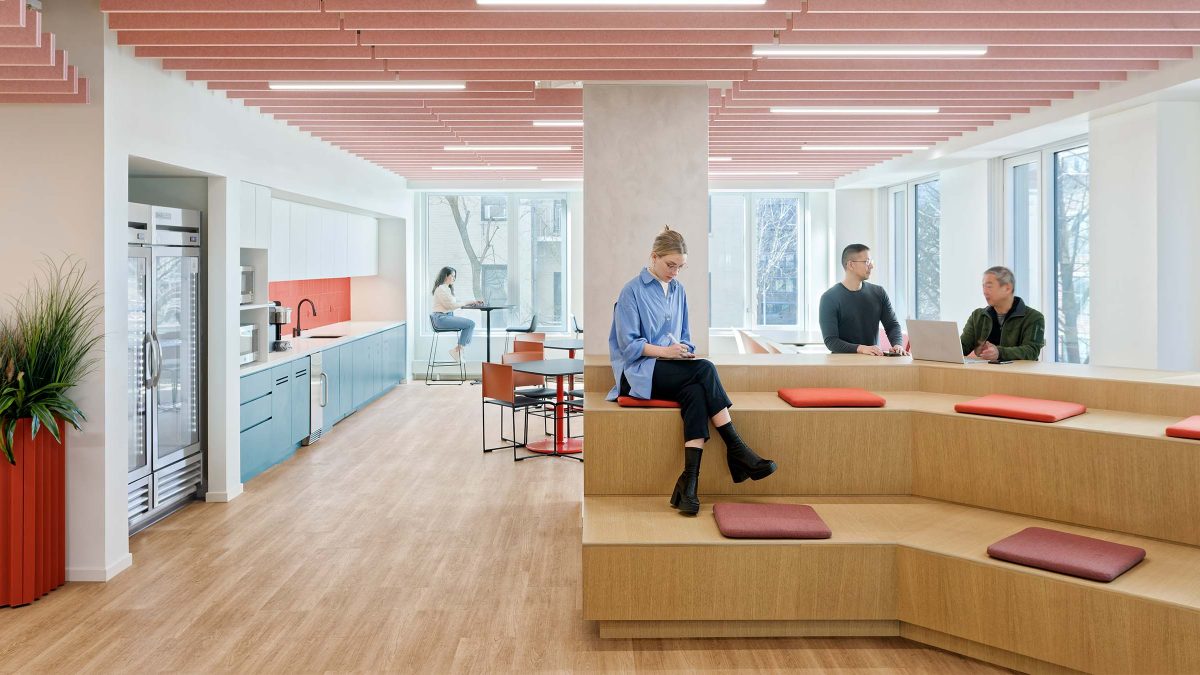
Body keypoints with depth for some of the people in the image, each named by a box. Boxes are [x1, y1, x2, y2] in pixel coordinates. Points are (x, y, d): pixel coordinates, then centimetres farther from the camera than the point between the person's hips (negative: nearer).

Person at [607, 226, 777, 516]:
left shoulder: (678, 290, 15)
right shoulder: (632, 291, -3)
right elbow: (628, 344, -8)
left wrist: (686, 351, -4)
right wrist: (664, 351, -19)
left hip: (671, 372, 5)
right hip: (640, 373, -5)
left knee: (696, 393, -31)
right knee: (705, 370, -29)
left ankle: (689, 482, -36)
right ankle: (736, 449, -26)